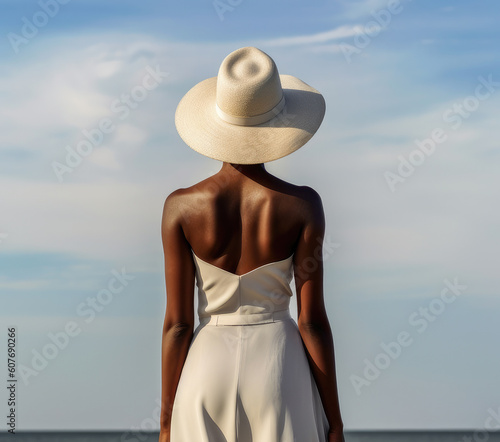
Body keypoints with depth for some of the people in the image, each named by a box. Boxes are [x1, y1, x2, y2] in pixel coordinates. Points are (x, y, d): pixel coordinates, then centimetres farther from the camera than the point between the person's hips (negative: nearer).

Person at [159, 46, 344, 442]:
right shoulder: (302, 205, -10)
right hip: (280, 368, -1)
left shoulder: (182, 206, -8)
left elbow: (177, 323, -5)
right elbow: (312, 320, -8)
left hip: (208, 368, 1)